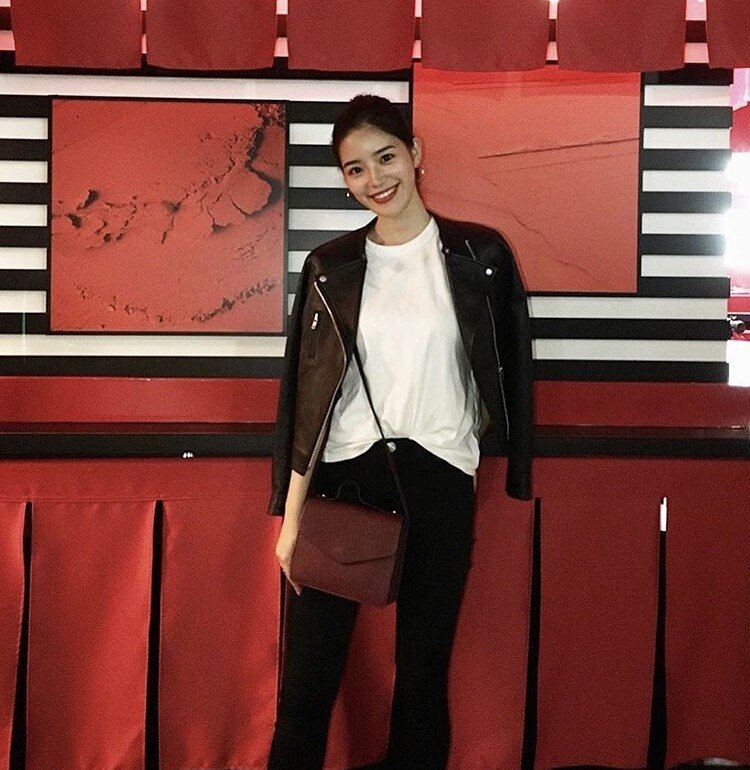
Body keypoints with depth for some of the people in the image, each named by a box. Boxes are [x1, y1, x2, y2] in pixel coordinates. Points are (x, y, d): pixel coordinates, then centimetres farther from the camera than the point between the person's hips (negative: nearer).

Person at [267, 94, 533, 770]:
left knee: (424, 673, 10)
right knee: (307, 677, 1)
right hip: (343, 478, 1)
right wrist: (292, 514, 1)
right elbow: (307, 396, 4)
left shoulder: (479, 255, 1)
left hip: (439, 484, 0)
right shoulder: (331, 267, 5)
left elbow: (508, 372, 8)